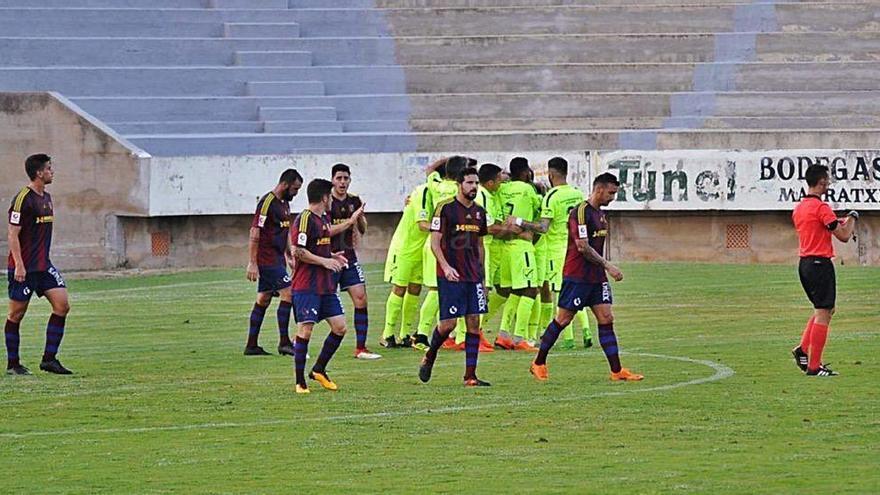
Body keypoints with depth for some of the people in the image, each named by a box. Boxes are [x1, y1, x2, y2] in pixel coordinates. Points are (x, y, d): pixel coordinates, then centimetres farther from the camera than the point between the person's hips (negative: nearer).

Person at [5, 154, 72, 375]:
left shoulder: (47, 198, 13)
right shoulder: (23, 199, -14)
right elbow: (13, 233, -16)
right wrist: (19, 265, -20)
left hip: (43, 265, 8)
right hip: (23, 267, -8)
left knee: (62, 305, -3)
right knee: (17, 313, 1)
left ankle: (49, 359, 2)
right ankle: (12, 364, 10)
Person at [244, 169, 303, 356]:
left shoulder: (284, 203, 15)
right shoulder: (267, 202, -15)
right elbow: (254, 233, -17)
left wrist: (290, 256, 24)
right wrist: (252, 263, -19)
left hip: (277, 259, 9)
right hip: (267, 259, -9)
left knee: (263, 299, 9)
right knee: (288, 294, -12)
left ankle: (251, 345, 12)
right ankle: (284, 342, -9)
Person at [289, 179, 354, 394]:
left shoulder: (324, 219, 15)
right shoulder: (305, 219, -13)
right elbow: (298, 251, -19)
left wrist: (332, 256, 11)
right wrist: (325, 261, -16)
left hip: (326, 285, 9)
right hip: (306, 286, -9)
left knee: (339, 327, 5)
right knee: (305, 330, -7)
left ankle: (319, 369, 20)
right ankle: (300, 382, -1)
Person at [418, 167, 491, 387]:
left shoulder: (479, 212, 12)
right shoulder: (445, 208, -7)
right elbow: (434, 243, -8)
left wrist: (482, 277, 18)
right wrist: (445, 266, -21)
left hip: (473, 276, 6)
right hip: (451, 276, -6)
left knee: (474, 323, 0)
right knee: (448, 323, -6)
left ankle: (470, 375, 2)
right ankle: (429, 357, 21)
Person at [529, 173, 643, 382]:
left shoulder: (600, 214, 14)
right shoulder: (581, 212, -15)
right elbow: (583, 247, -21)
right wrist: (608, 266, -19)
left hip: (596, 278, 8)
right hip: (577, 276, -8)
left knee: (606, 319, 0)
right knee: (563, 320, -1)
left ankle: (617, 371, -2)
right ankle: (538, 363, 12)